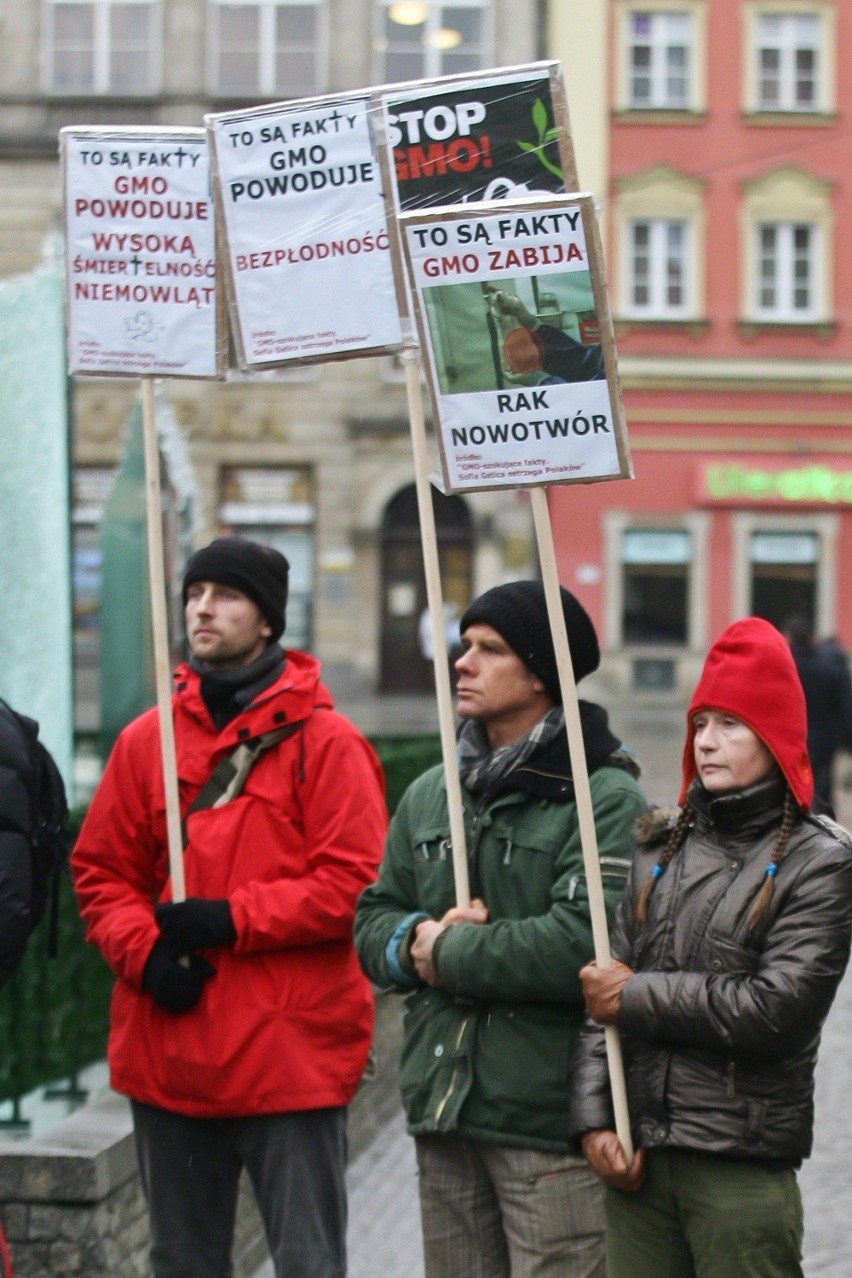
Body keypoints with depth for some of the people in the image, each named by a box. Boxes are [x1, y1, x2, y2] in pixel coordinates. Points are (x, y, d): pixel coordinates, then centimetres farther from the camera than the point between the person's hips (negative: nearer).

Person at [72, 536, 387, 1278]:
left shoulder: (324, 741, -4)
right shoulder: (145, 741, 9)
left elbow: (353, 882, -11)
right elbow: (100, 870, 10)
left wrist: (229, 919, -16)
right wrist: (144, 951, -8)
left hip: (291, 1050, -5)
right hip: (166, 1053, 5)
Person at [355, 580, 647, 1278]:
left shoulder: (606, 797, -9)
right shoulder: (431, 795, 15)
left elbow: (580, 945, -21)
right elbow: (373, 922, 16)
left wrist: (446, 952, -10)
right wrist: (415, 939, -8)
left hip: (551, 1119, -7)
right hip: (443, 1114, 7)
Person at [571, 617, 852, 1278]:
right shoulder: (663, 849, 12)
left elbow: (779, 1010, -15)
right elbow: (603, 992, 9)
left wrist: (637, 996, -9)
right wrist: (595, 1118, -2)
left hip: (743, 1172, -4)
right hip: (636, 1156, 4)